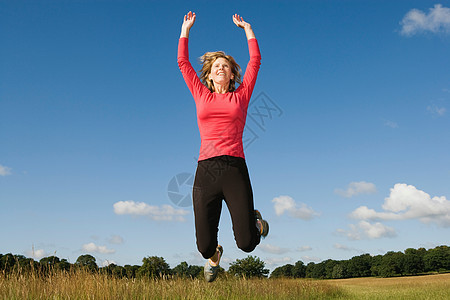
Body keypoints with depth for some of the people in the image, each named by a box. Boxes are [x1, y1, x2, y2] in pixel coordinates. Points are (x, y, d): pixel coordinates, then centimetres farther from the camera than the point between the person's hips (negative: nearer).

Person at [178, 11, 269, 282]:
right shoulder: (202, 96, 16)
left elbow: (255, 60, 16)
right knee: (204, 246, -1)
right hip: (206, 171, 1)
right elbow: (182, 62, 21)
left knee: (247, 243, -9)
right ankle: (214, 256, 39)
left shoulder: (240, 96, 14)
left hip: (235, 170, -1)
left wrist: (247, 28, 27)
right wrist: (186, 29, 29)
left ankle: (256, 222, 30)